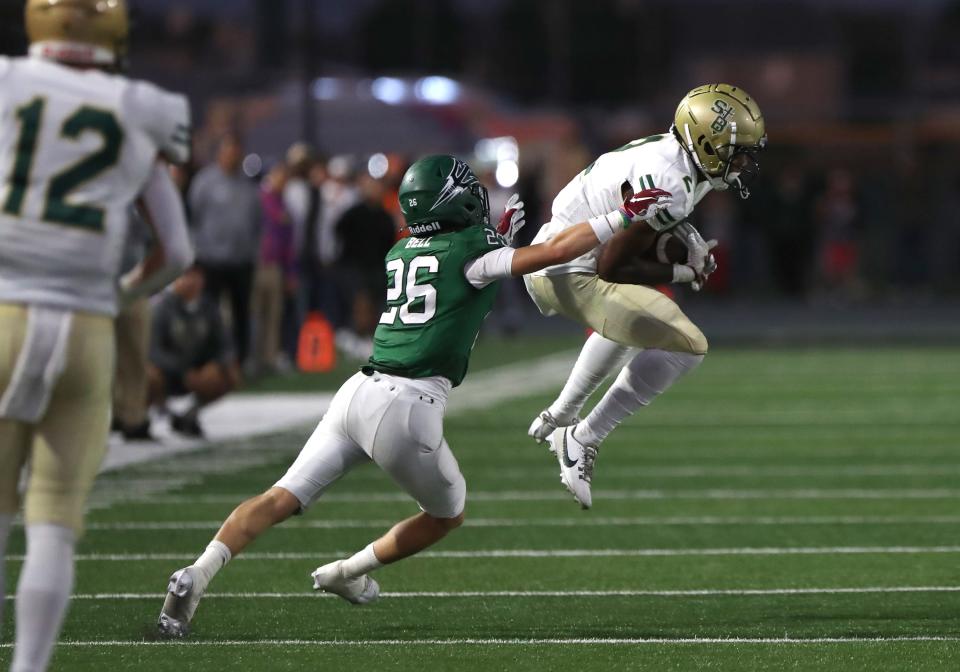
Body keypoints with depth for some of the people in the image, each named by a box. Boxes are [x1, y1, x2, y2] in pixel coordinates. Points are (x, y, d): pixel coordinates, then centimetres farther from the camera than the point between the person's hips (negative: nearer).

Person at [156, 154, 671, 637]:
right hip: (407, 407, -6)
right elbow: (557, 251, -6)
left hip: (358, 393, 6)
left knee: (279, 500, -1)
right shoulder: (469, 250, -1)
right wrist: (624, 215, 2)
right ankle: (348, 572, 21)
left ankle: (197, 575, -19)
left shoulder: (398, 255, 19)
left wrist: (499, 236, 33)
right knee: (447, 515, 21)